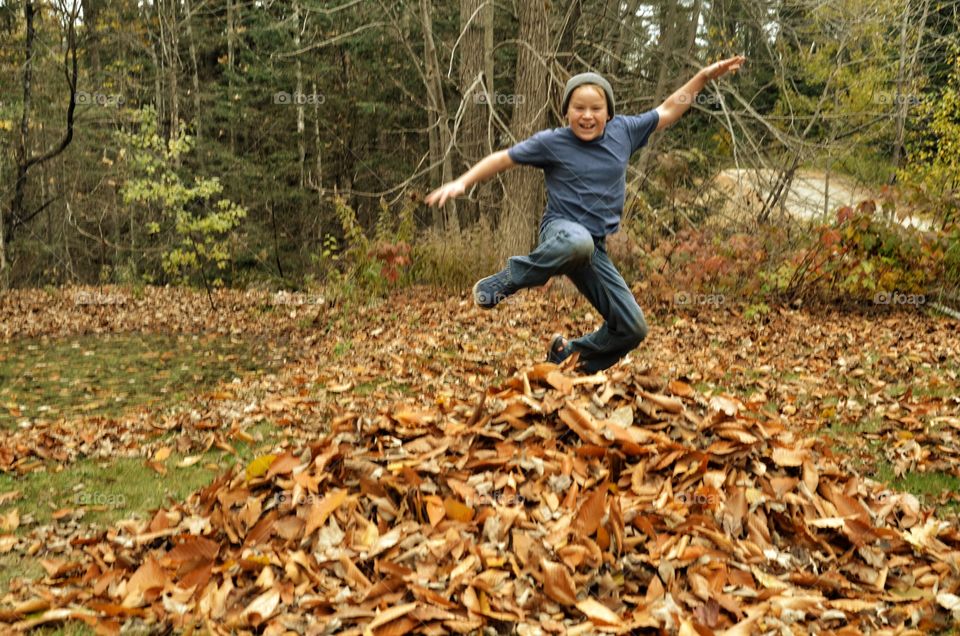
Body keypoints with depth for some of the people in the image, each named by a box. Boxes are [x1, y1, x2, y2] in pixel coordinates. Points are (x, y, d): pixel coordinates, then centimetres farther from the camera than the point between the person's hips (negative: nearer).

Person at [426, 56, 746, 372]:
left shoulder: (623, 131, 6)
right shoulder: (551, 142, -5)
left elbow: (668, 111, 18)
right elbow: (502, 159, 2)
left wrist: (705, 76, 16)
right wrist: (461, 183, -8)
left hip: (596, 248, 5)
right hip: (561, 232, -5)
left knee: (633, 329, 1)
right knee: (578, 243, -45)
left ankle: (570, 353, 27)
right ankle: (504, 282, -22)